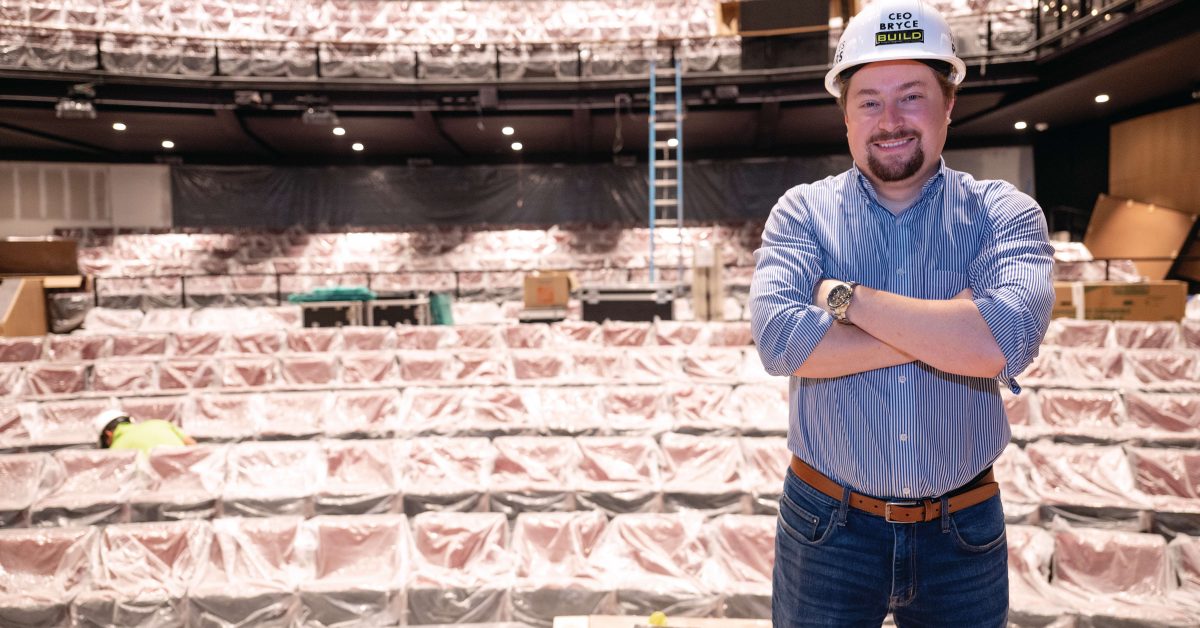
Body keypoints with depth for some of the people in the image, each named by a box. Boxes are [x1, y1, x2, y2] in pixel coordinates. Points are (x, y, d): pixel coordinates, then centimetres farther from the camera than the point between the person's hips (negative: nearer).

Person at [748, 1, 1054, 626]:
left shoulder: (1003, 213, -4)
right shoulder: (801, 211, -4)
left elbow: (1005, 340, -23)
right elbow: (779, 340, -22)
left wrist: (843, 296, -19)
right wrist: (947, 329, -19)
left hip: (963, 532, 1)